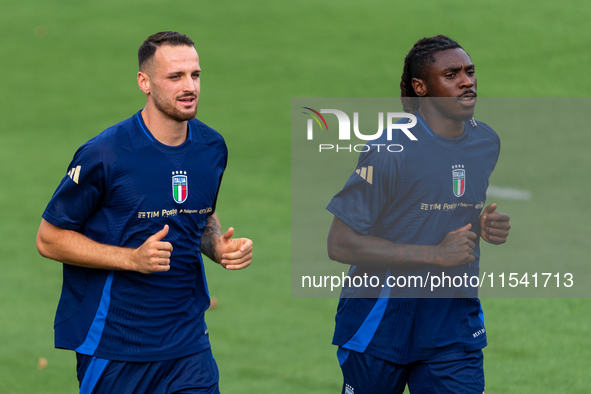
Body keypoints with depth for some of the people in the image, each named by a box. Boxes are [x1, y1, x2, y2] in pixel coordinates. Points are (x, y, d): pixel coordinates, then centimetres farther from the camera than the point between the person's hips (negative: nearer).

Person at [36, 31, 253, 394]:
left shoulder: (212, 148, 5)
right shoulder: (103, 155, -14)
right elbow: (49, 239, -9)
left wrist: (219, 246, -1)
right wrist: (133, 258, -19)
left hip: (189, 341, 4)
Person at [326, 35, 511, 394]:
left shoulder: (487, 142, 6)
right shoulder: (391, 149, -16)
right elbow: (340, 245, -18)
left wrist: (489, 226, 0)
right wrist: (436, 254, -20)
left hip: (454, 316, 5)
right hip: (381, 319, -5)